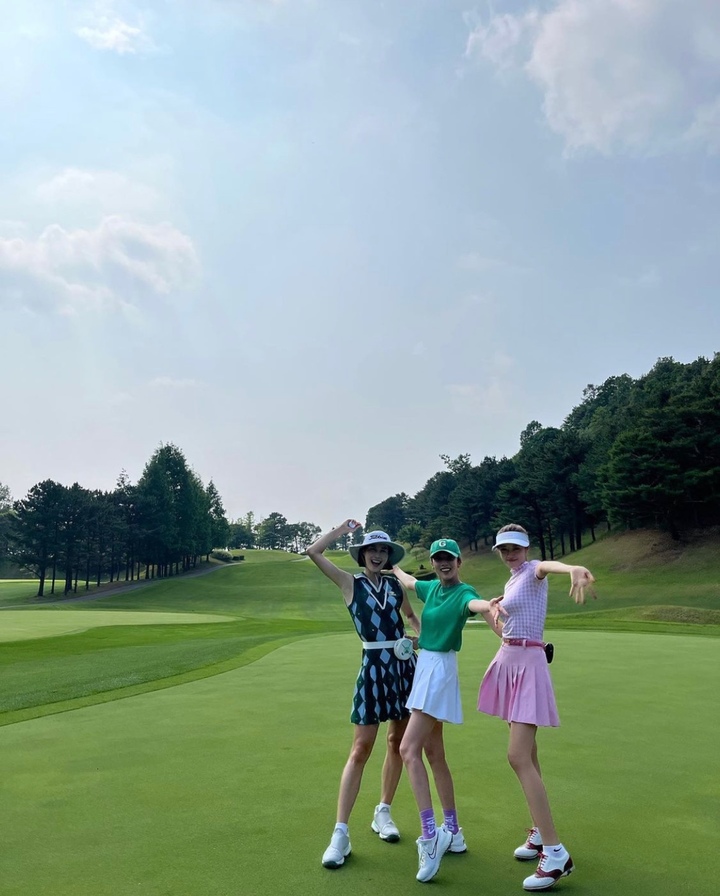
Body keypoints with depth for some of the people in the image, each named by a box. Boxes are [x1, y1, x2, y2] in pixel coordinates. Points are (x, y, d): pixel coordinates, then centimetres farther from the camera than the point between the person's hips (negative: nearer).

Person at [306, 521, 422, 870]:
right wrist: (343, 529, -5)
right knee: (360, 750, -5)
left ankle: (383, 813, 29)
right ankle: (341, 833, -1)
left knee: (398, 741, 12)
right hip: (374, 666, -4)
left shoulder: (395, 584, 9)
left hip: (405, 664, 4)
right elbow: (313, 552, -11)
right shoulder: (350, 583, -1)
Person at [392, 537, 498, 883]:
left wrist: (489, 606, -63)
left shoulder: (463, 593, -15)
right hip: (425, 667, 9)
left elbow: (477, 604, -40)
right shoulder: (432, 588, 8)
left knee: (408, 749, -16)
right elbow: (407, 580, 30)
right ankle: (452, 832, 25)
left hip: (440, 670, -9)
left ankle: (430, 835, -14)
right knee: (434, 753, 14)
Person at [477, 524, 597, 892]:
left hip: (528, 664, -9)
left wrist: (574, 568, -61)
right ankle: (540, 832, 27)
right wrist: (494, 611, 0)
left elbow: (549, 564, -38)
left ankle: (556, 852, -9)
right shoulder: (511, 582, 13)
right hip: (509, 662, 9)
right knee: (526, 755, 14)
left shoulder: (533, 570, -11)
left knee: (518, 757, -14)